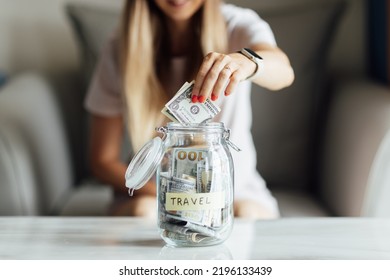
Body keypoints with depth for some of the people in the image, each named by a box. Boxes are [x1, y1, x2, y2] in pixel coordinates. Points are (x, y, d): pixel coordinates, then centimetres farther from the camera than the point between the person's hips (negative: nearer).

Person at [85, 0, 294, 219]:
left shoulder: (237, 26, -7)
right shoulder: (120, 51, -6)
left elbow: (283, 71, -31)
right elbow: (103, 160, -3)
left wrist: (247, 61, -53)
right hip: (150, 192, 0)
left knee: (247, 215, -29)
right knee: (144, 210, -30)